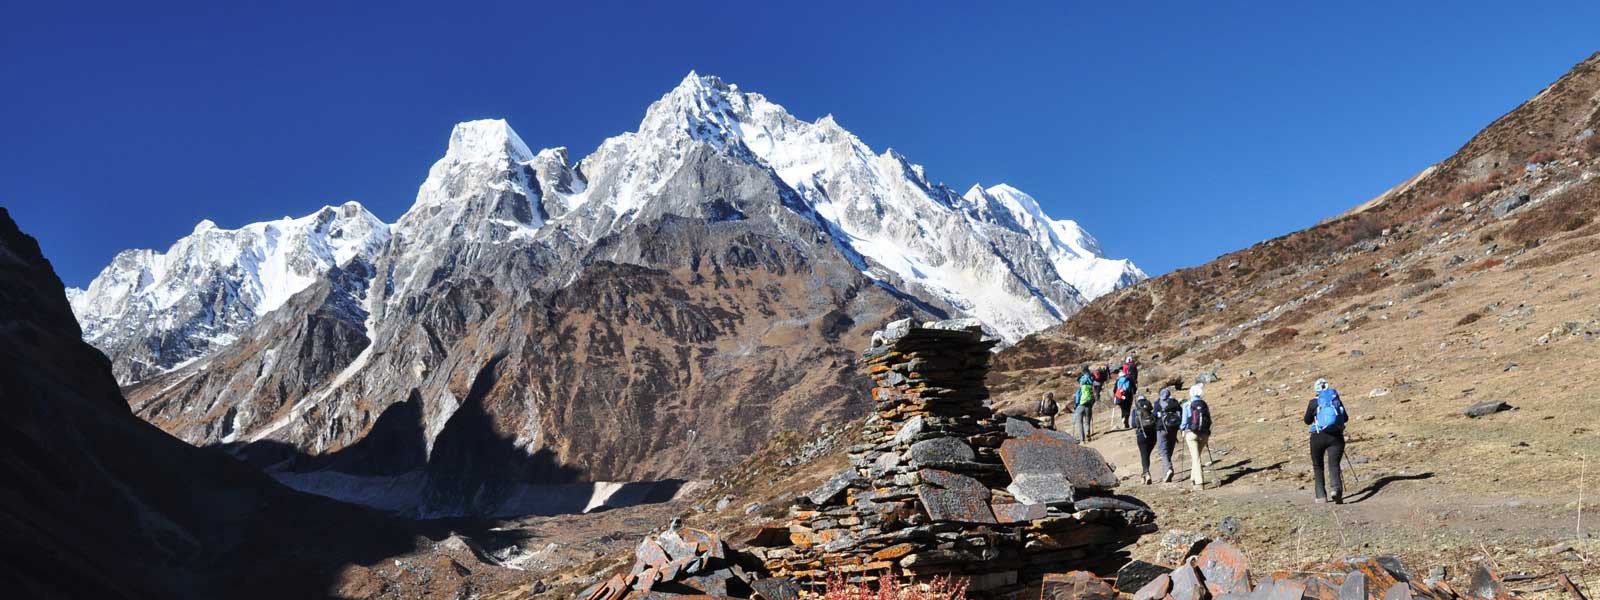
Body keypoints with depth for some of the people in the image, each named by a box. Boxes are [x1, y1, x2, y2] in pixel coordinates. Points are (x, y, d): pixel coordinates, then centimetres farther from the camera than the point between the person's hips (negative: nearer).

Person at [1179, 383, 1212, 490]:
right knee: (1196, 456, 21)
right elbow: (1209, 421, 7)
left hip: (1191, 433, -3)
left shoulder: (1187, 405, -7)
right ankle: (1194, 477, 30)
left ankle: (1199, 483, -8)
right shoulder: (1205, 405, 3)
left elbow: (1184, 421, -5)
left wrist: (1182, 427, 15)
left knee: (1195, 457, -2)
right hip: (1204, 434, 3)